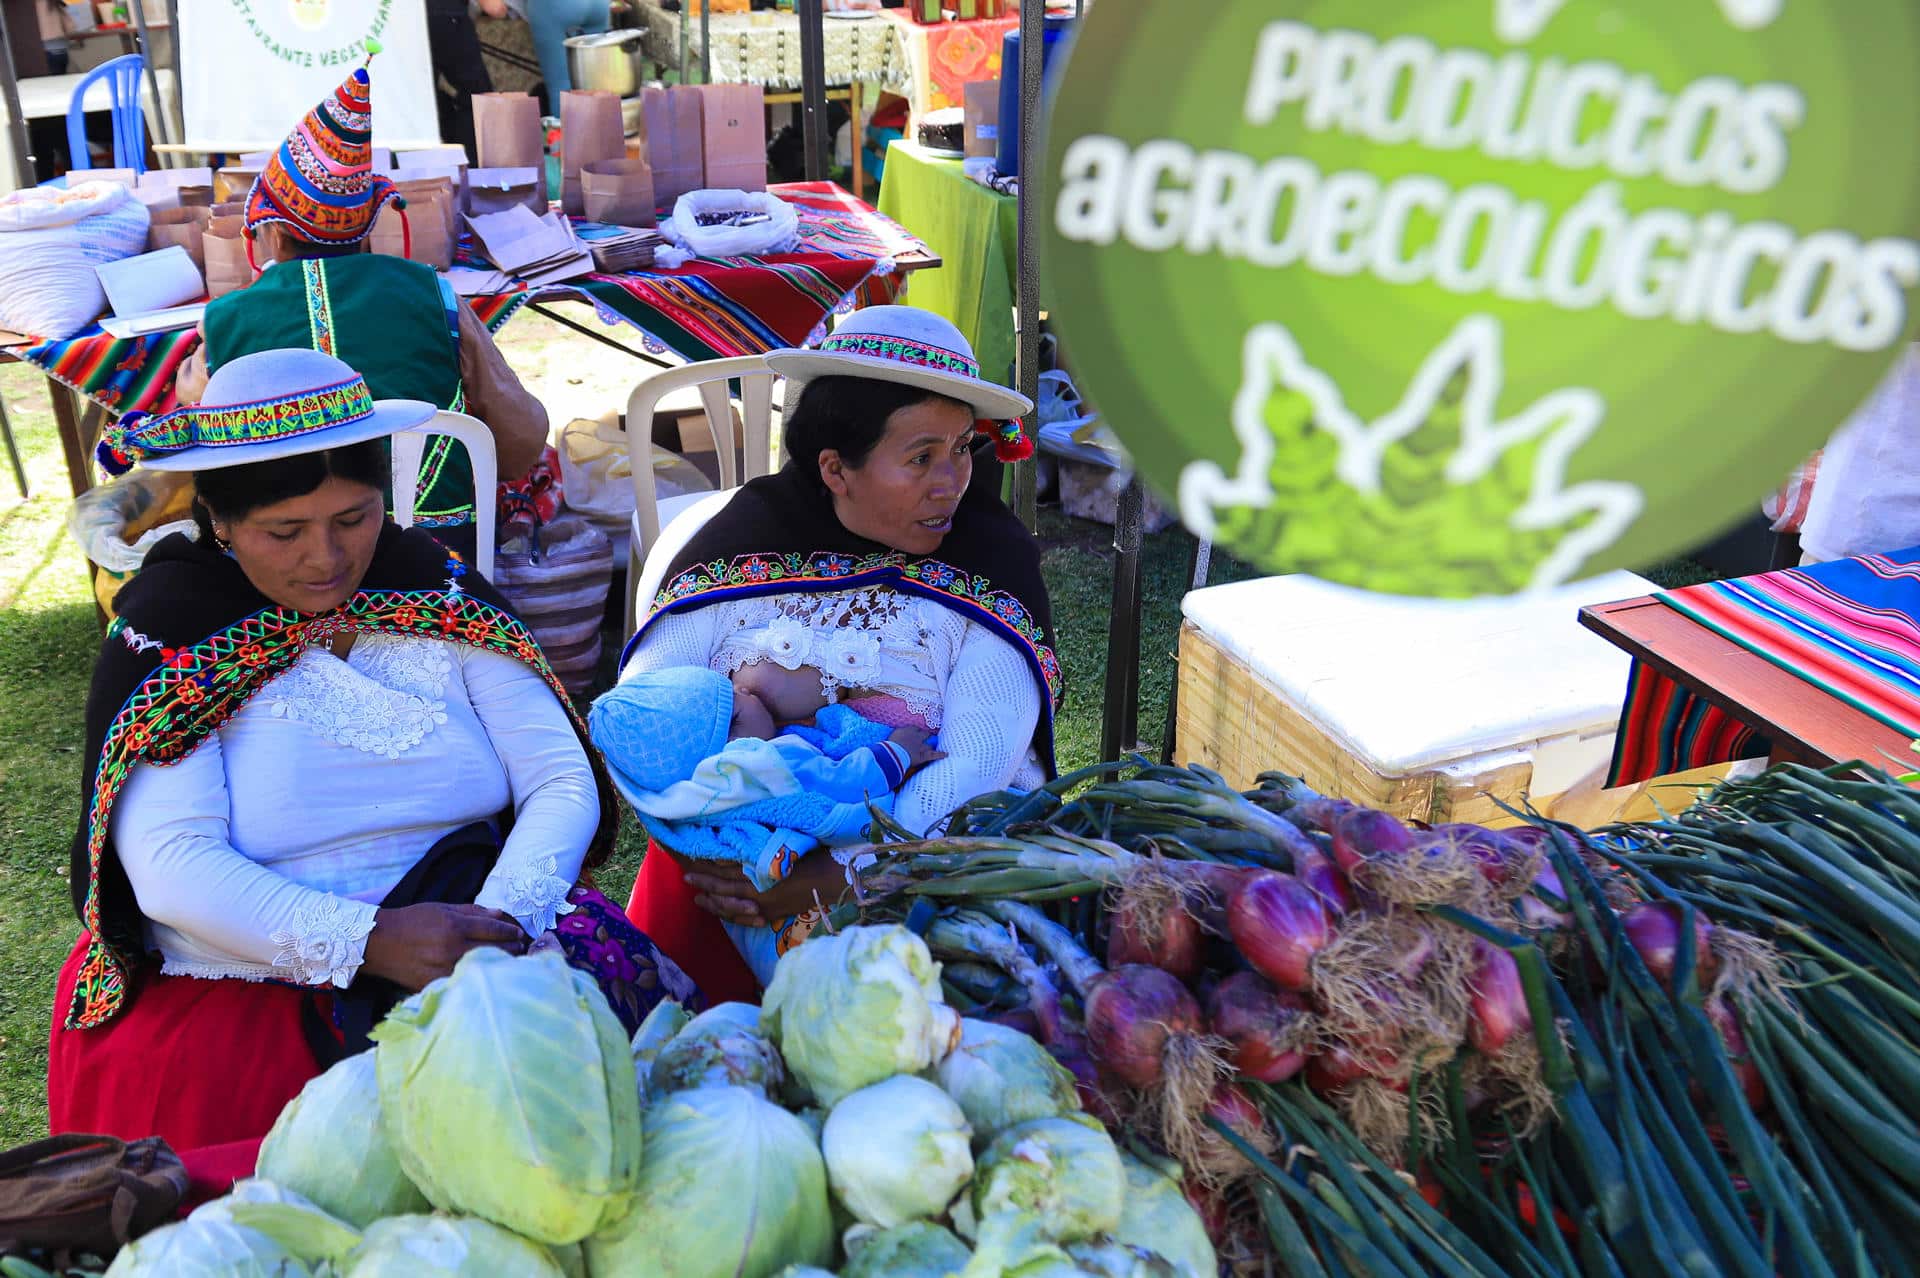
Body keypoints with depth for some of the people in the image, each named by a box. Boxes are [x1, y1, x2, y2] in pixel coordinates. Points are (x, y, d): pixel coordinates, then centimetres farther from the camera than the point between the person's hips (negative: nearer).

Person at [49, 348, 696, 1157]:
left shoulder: (440, 597, 5)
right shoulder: (168, 640, -2)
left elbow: (562, 782, -1)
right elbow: (172, 868, -13)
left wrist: (501, 921, -20)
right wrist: (366, 941, -26)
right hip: (238, 991, -1)